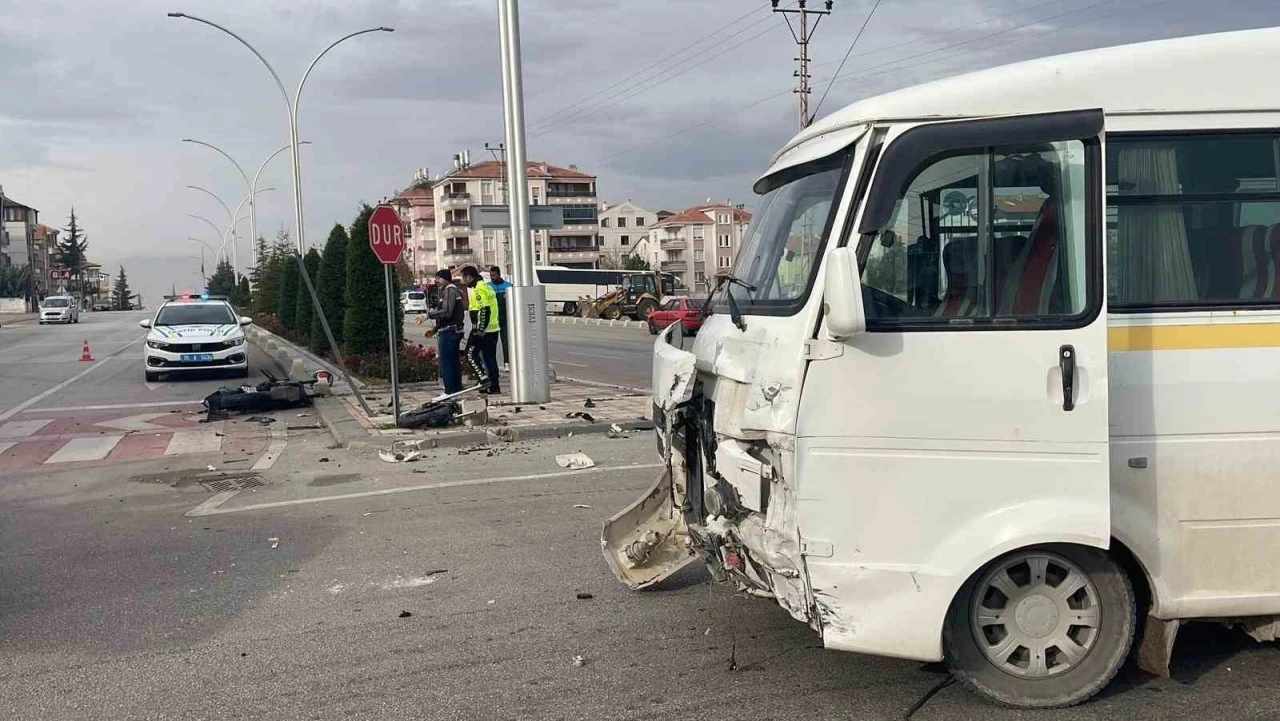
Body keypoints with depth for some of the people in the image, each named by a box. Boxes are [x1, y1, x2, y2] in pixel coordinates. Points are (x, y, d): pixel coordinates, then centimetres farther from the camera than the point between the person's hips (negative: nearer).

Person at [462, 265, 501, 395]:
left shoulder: (478, 289, -13)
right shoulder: (486, 286, 18)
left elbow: (484, 310, -22)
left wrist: (481, 329, -21)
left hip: (481, 331, -10)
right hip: (493, 329, 10)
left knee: (471, 353, 0)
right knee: (490, 357, 10)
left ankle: (484, 379, -8)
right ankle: (494, 387, 10)